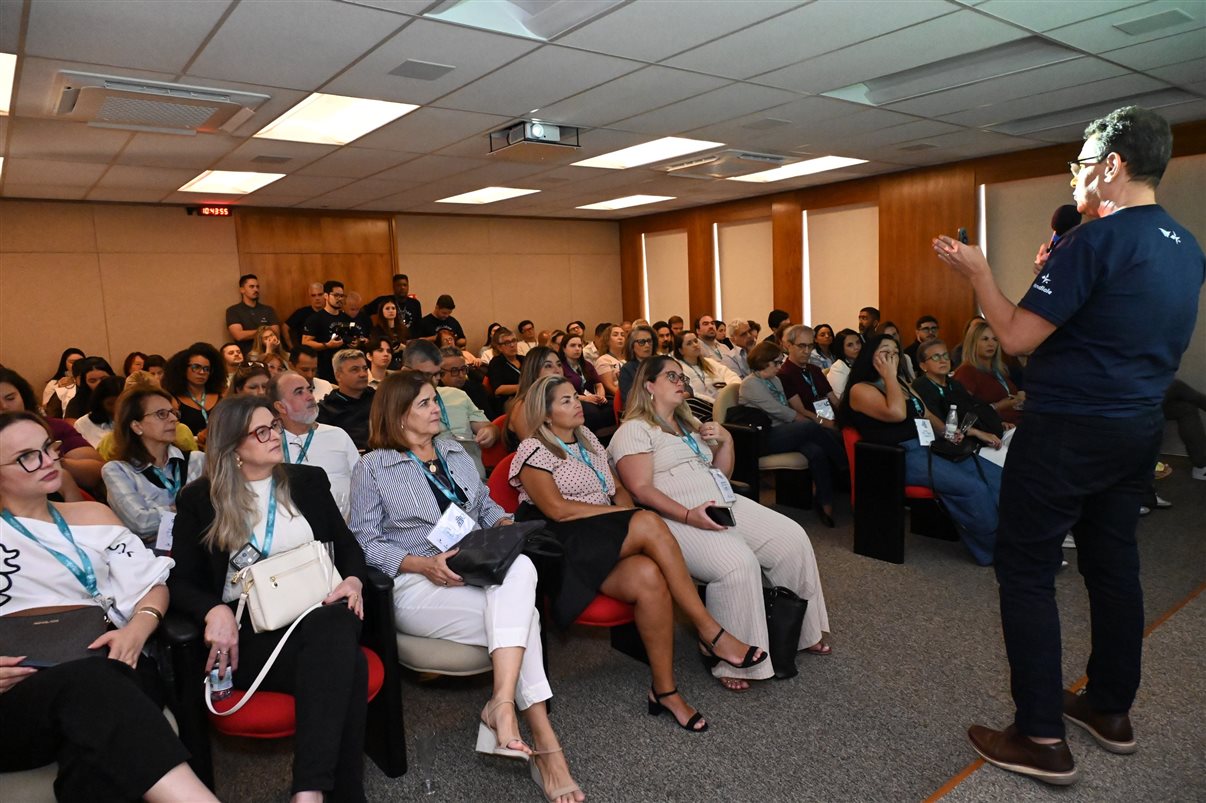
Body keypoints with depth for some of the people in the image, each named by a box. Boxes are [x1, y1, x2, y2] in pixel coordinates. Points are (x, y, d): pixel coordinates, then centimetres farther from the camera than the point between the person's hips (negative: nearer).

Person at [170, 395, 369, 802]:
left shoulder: (308, 480, 14)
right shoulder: (199, 499, 6)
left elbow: (346, 543, 15)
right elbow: (181, 581, 3)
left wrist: (353, 580, -8)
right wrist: (215, 611, -19)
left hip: (314, 612, 3)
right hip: (248, 628, -2)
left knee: (335, 631, -38)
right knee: (343, 664, -35)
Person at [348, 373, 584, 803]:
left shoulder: (455, 452, 19)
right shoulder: (372, 467, 1)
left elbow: (485, 505, 23)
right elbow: (365, 542, -5)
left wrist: (507, 525, -1)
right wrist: (424, 564, -20)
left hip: (476, 571, 5)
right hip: (416, 584, -5)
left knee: (520, 567, -34)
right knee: (521, 616, -29)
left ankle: (502, 703, -36)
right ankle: (544, 741, -23)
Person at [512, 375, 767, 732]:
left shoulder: (588, 439, 22)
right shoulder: (533, 451, 0)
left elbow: (618, 489, 21)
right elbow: (556, 509, -12)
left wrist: (626, 507, -4)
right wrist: (627, 516, -13)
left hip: (608, 542, 6)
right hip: (567, 545, -6)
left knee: (648, 578, -30)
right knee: (649, 524, -32)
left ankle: (665, 690, -23)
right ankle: (710, 632, -23)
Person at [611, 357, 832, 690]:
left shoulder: (689, 424, 23)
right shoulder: (635, 430, -3)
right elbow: (640, 489, -15)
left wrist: (725, 439, 6)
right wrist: (689, 515, -26)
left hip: (724, 505, 8)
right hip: (677, 520, -8)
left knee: (793, 539, -6)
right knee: (738, 564, -32)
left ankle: (803, 630, 14)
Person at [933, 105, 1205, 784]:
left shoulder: (1096, 239, -17)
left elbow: (1018, 338, -19)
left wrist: (978, 272, -6)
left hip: (1068, 430, -9)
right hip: (1140, 428, 9)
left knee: (1027, 571, -1)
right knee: (1114, 564, 18)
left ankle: (1042, 739, 5)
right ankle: (1112, 709, 31)